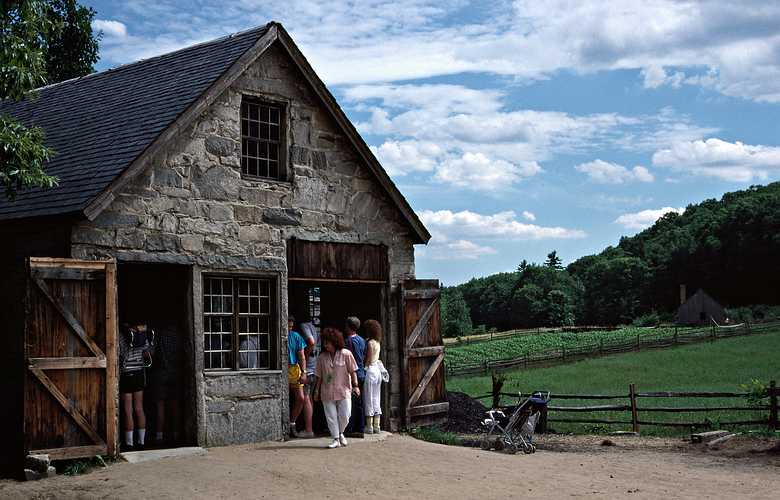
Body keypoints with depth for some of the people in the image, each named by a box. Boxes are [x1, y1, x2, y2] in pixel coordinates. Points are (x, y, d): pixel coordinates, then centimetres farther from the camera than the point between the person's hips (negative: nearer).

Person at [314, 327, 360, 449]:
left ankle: (340, 433, 23)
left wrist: (355, 385, -7)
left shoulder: (345, 354, -3)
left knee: (344, 415, -4)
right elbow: (319, 376, 9)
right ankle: (336, 439, 10)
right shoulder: (322, 357, 4)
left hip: (343, 390, -2)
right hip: (327, 393, 2)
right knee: (331, 417, 1)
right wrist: (317, 391, 9)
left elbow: (352, 371, 0)